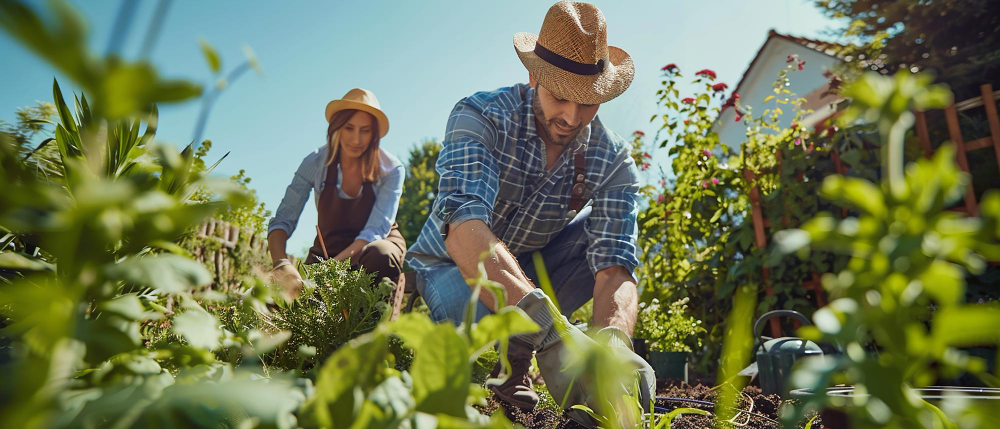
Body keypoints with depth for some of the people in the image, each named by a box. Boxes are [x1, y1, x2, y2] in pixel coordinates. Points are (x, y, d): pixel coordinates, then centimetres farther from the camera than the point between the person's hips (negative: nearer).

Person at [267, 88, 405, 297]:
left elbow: (376, 230, -24)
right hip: (327, 252, 2)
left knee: (379, 255, -39)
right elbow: (282, 219, -14)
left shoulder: (390, 170, -15)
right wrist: (282, 264, -35)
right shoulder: (316, 163, -11)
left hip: (376, 247, -2)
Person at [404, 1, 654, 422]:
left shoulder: (614, 161, -16)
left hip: (534, 268, 5)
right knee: (469, 312, -38)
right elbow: (464, 225, -42)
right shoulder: (480, 116, -26)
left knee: (611, 229, -19)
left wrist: (613, 343, -50)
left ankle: (516, 357, -9)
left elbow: (615, 265, -27)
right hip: (453, 262, -4)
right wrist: (542, 321, -57)